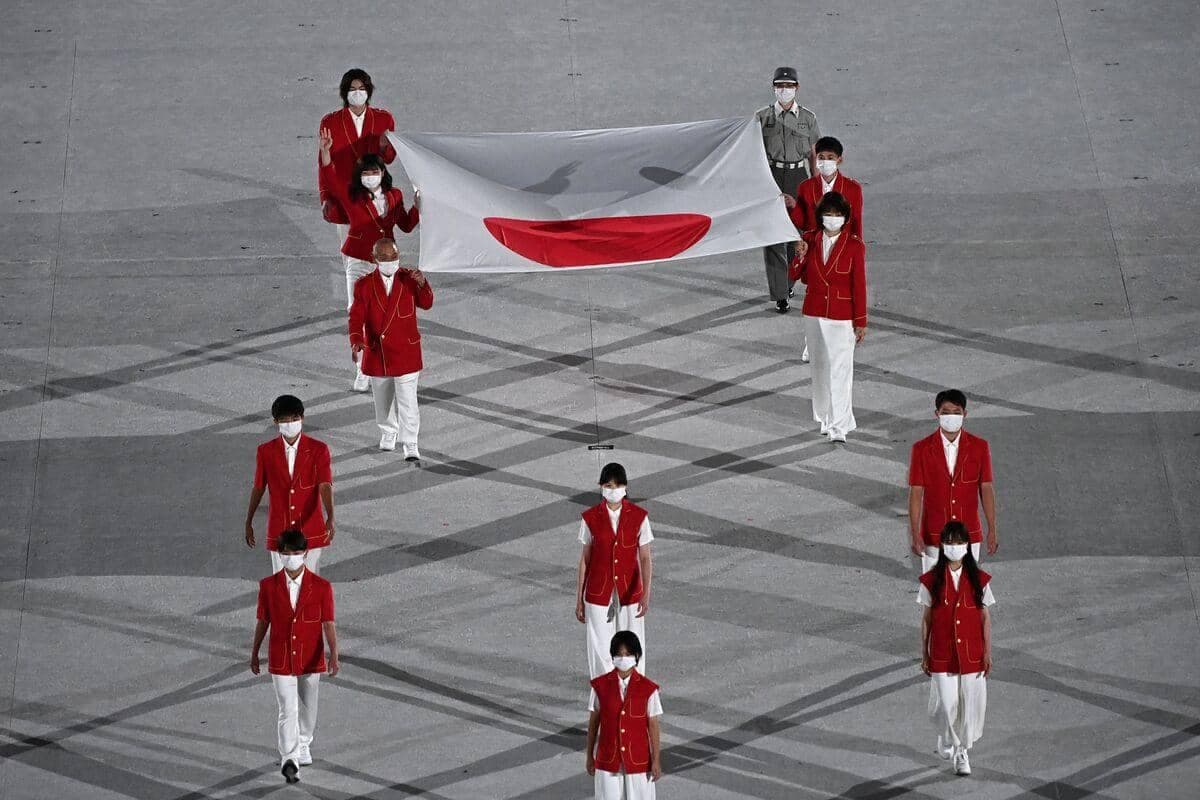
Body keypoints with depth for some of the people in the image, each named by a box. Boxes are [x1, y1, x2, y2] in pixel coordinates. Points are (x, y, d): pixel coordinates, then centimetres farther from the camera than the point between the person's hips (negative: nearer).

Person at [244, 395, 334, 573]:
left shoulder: (318, 450, -8)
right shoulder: (265, 452, -2)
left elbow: (325, 485, -17)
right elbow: (258, 488, 8)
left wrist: (330, 518, -33)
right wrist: (248, 523, 14)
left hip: (310, 531, -1)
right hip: (279, 531, 1)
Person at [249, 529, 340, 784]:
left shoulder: (321, 587, -9)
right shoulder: (268, 586, -7)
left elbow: (328, 624, -10)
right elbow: (262, 622, 3)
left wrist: (334, 655, -20)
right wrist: (254, 655, 9)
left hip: (311, 660, 1)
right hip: (281, 661, -1)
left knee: (307, 708, 19)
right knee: (288, 711, -10)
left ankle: (303, 746, 41)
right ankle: (289, 760, -14)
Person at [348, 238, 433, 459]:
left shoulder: (408, 279, -2)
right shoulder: (364, 285, -4)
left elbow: (426, 304, -8)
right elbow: (356, 316, -11)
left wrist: (422, 284, -27)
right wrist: (356, 340, -28)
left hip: (406, 352, -2)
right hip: (376, 353, 2)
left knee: (407, 401, -7)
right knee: (383, 399, 19)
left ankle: (410, 446, -3)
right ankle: (387, 434, 41)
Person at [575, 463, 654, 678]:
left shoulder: (639, 517, -5)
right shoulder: (591, 518, -4)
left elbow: (645, 559, -5)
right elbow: (584, 559, 3)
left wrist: (646, 594, -17)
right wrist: (579, 600, 4)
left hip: (630, 593, 0)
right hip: (599, 594, 0)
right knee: (601, 650, 2)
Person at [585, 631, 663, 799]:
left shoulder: (648, 689, -7)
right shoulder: (601, 686, -4)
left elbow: (653, 726, -3)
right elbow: (593, 723, 3)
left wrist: (656, 760, -3)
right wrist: (590, 756, 6)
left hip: (638, 759, -1)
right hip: (608, 759, 1)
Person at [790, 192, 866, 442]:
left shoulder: (854, 246, -9)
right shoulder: (810, 240, 2)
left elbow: (859, 285, -7)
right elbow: (796, 276, 8)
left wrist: (860, 322, -7)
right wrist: (800, 256, -13)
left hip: (842, 317, -4)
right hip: (814, 313, 4)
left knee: (840, 370, -8)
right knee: (820, 366, 12)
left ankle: (839, 427, -7)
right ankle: (826, 418, 25)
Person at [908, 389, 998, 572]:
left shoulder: (979, 447, -3)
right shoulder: (922, 450, -6)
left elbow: (987, 489, 1)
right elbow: (916, 493, -6)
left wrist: (992, 531, -2)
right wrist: (915, 535, -10)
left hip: (969, 535, 1)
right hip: (933, 536, -1)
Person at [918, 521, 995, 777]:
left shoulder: (978, 580, -2)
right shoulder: (932, 581, -4)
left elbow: (986, 618, 3)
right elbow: (926, 619, 2)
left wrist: (988, 653, 1)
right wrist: (924, 655, 2)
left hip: (971, 654, 1)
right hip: (942, 655, -1)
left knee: (971, 702, 4)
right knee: (946, 703, -3)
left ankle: (962, 751, 23)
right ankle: (947, 738, 28)